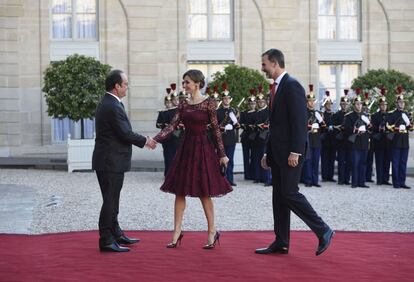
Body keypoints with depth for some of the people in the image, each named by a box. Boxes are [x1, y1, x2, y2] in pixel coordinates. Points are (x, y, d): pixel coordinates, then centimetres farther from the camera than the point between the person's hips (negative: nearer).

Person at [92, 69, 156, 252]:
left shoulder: (108, 103, 13)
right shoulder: (112, 107, -20)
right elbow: (125, 134, -20)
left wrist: (142, 140, 13)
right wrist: (145, 141, -5)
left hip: (110, 161, 11)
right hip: (111, 162, -11)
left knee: (112, 200, 19)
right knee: (110, 201, -3)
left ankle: (115, 234, 31)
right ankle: (106, 241, 4)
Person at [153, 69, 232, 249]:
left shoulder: (208, 103, -6)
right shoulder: (183, 104, 8)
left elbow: (216, 129, -6)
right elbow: (173, 125, 1)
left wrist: (222, 154, -6)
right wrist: (155, 140, -12)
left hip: (203, 149, -5)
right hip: (186, 148, 5)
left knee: (204, 192, 0)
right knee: (179, 191, 3)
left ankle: (212, 232, 14)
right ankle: (177, 232, 11)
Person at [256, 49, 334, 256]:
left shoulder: (292, 86, -12)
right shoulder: (277, 87, 17)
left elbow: (300, 121, -19)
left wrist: (295, 152, -23)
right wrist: (268, 153, 19)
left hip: (290, 152, -10)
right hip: (277, 152, 10)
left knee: (289, 193, -10)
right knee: (279, 196, 9)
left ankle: (323, 231, 1)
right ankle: (281, 243, 14)